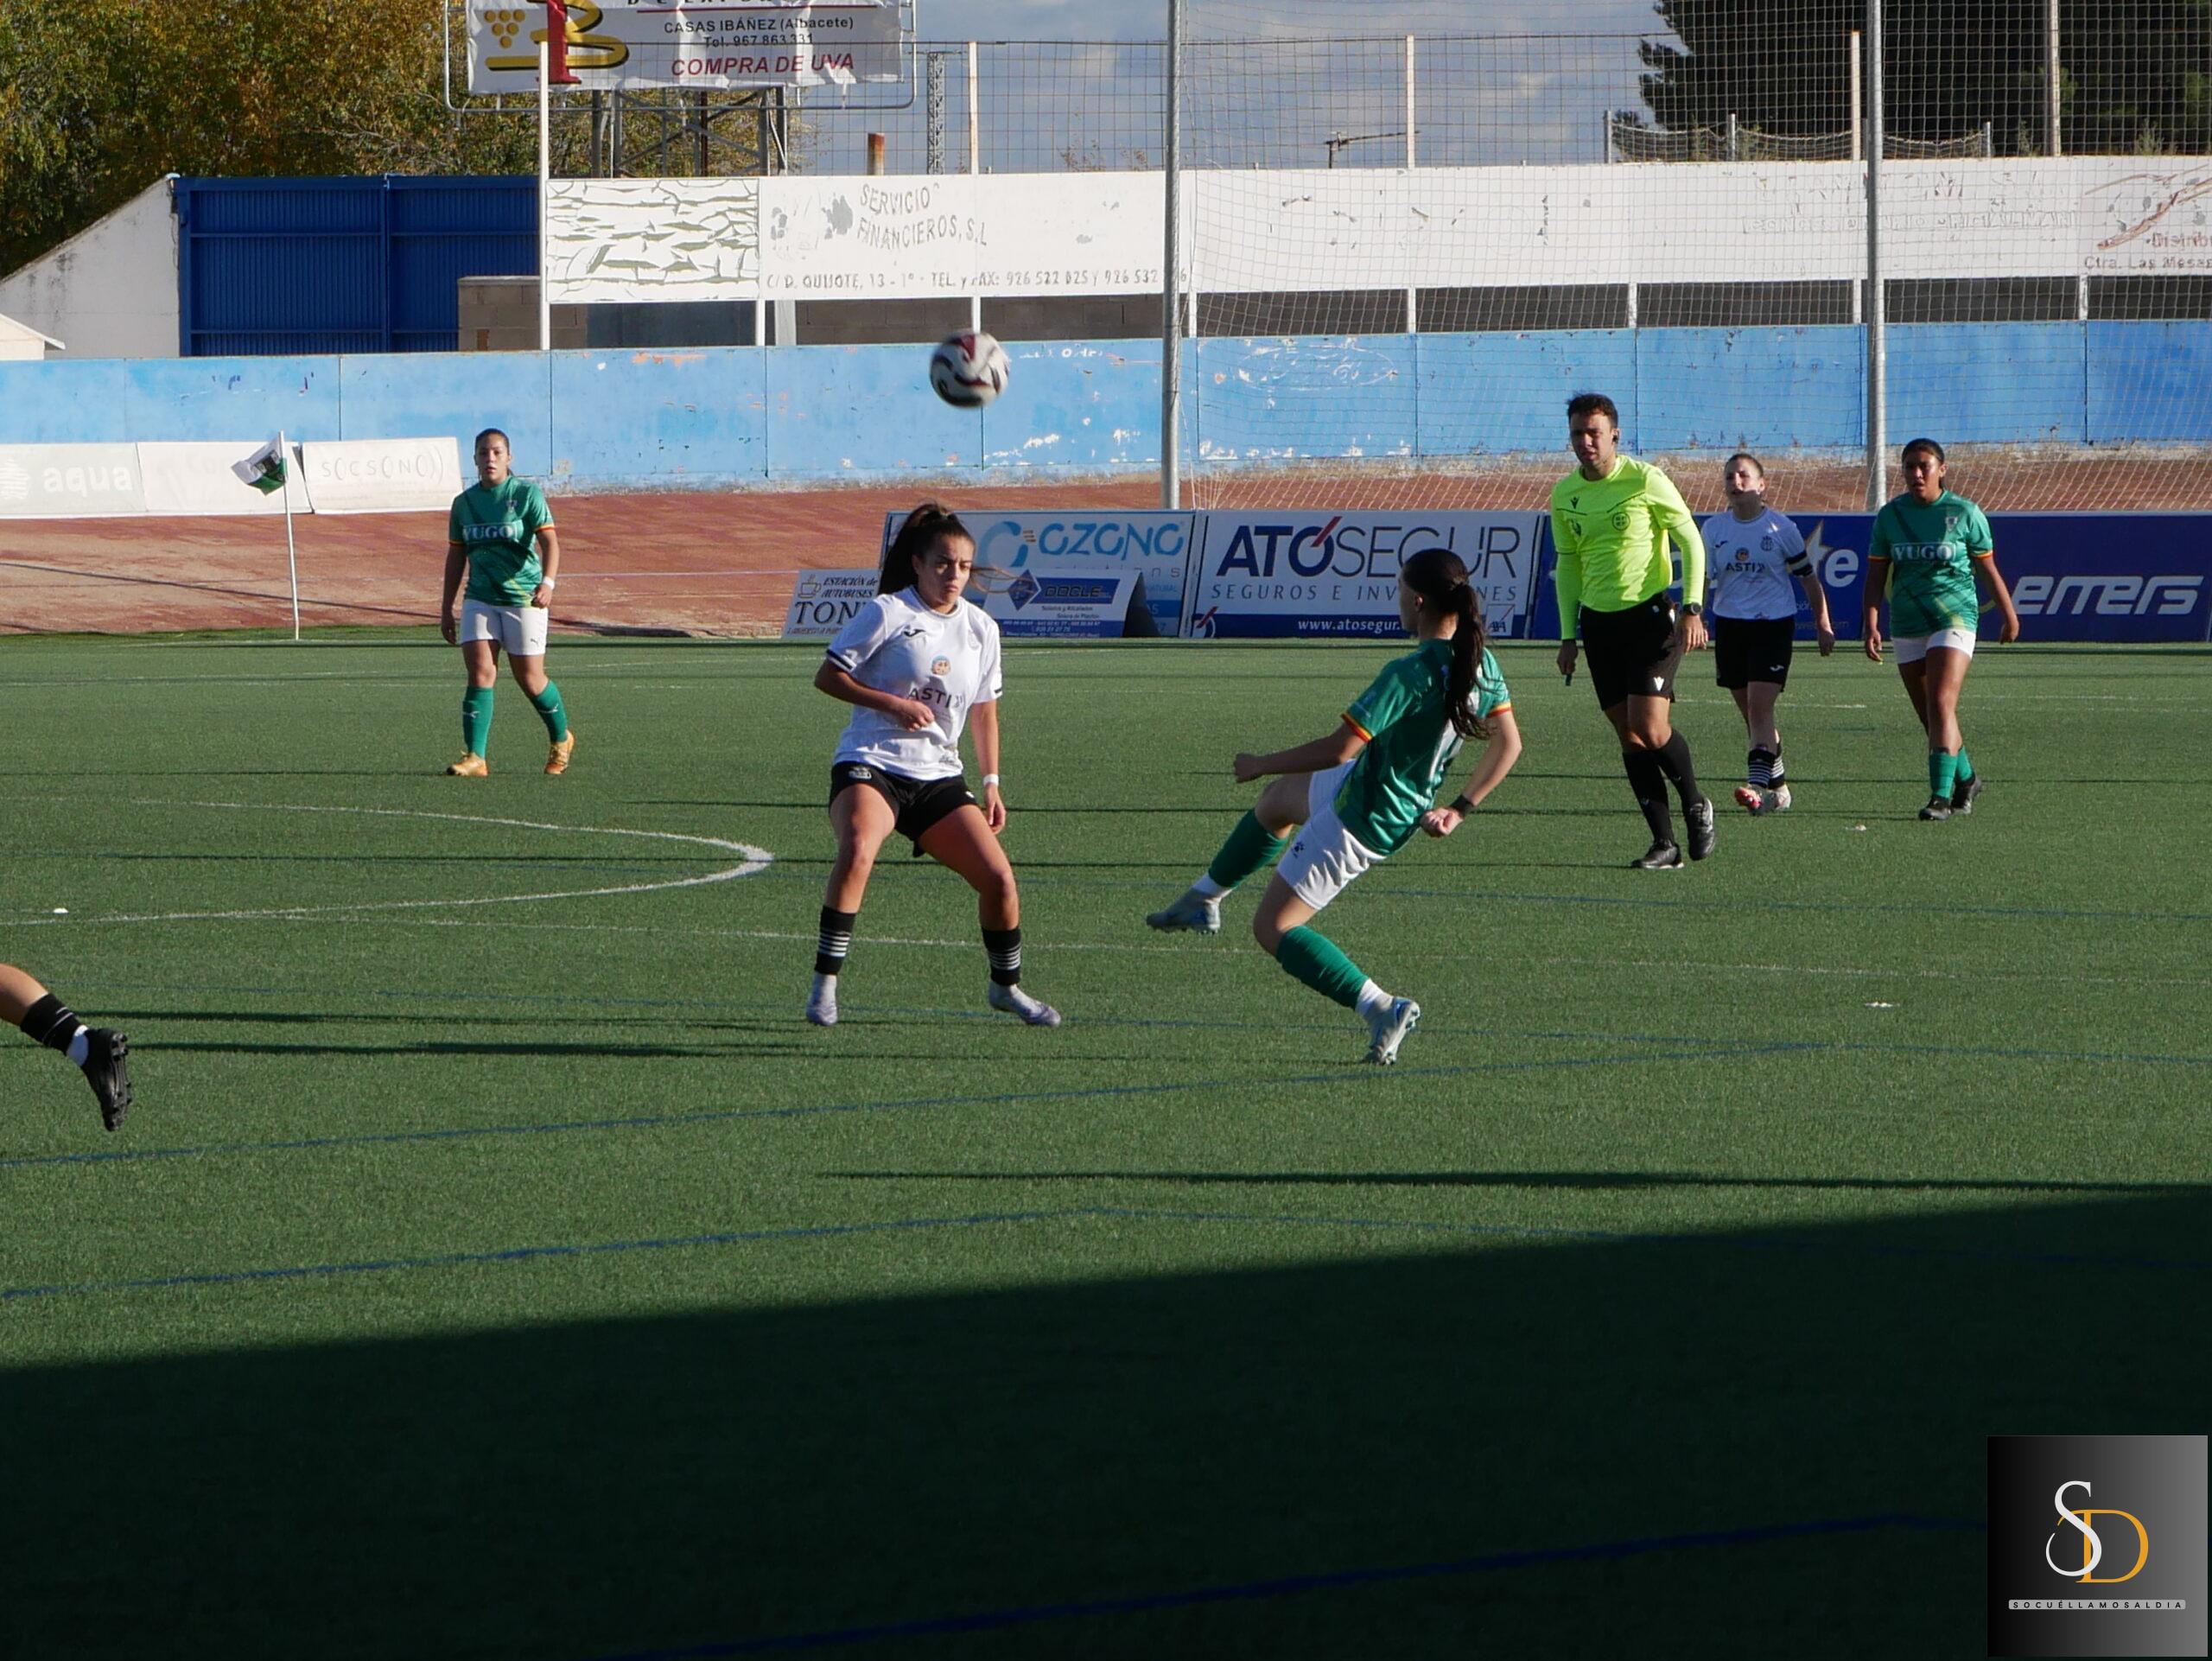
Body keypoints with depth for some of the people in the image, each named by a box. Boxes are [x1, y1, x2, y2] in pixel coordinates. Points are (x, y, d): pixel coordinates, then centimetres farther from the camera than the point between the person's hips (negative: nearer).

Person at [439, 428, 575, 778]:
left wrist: (547, 582, -31)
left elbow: (549, 541, -14)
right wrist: (446, 608, 16)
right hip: (480, 600, 3)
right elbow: (456, 556, 16)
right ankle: (475, 757, -13)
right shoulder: (464, 503, 9)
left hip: (524, 597, -3)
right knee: (480, 673, -11)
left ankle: (561, 739, 28)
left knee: (529, 680, 2)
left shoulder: (527, 494, -5)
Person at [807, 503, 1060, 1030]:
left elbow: (984, 710, 19)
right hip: (870, 766, -5)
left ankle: (1006, 986, 23)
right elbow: (827, 676, -5)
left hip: (938, 778, 5)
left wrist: (991, 784, 12)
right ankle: (824, 985, -26)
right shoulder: (887, 613, -7)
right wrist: (892, 704, -16)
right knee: (857, 851, -35)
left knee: (998, 878, -4)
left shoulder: (981, 628, 9)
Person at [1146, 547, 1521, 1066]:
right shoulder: (1480, 662, -6)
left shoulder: (1410, 674, -30)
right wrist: (1458, 810, 12)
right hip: (1407, 810, 9)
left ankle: (1380, 1009, -10)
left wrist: (1260, 764, -14)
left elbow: (1339, 750, -29)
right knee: (1278, 797, 32)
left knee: (1273, 929, 2)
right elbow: (1508, 743, 4)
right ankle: (1201, 900, 46)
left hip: (1360, 819, -9)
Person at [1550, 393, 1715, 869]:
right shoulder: (1564, 495, 7)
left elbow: (1691, 540, -5)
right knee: (1629, 736, 2)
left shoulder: (1645, 480, -9)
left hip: (1651, 614, -5)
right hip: (1598, 621, 5)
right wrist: (1568, 636, 12)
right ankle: (1664, 843, 6)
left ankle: (1696, 805, 10)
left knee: (1651, 728, -16)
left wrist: (1693, 609, -13)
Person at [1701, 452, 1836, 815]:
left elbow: (1808, 578, 4)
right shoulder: (1714, 528, 5)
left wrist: (1823, 625, 4)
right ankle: (1777, 786, 21)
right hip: (1729, 624, 4)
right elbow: (1704, 580, 11)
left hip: (1774, 624, -4)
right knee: (1749, 712, 9)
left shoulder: (1781, 528, -4)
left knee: (1760, 706, -17)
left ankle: (1758, 784, -26)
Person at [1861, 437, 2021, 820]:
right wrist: (1872, 624, -2)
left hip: (1954, 616, -4)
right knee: (1930, 717, 9)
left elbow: (1988, 570, 7)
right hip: (1907, 624, 4)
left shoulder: (1964, 513, -2)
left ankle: (1941, 795, -23)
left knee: (1940, 704, -19)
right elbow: (1876, 576, 8)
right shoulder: (1890, 515, 6)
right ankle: (1966, 779, 31)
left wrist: (2009, 615, 14)